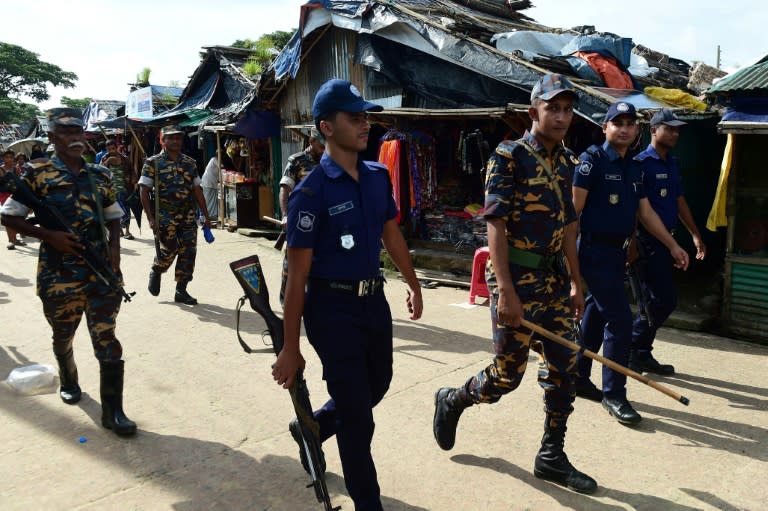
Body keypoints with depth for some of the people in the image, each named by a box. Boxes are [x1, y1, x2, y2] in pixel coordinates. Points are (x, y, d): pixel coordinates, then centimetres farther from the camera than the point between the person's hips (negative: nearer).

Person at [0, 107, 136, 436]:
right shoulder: (37, 174, -2)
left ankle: (112, 411, 1)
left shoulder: (100, 175, 7)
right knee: (63, 337, 17)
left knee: (106, 339, -3)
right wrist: (49, 236, -14)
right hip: (59, 275, -1)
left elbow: (113, 216, 17)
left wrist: (114, 245, -2)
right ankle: (69, 382, 46)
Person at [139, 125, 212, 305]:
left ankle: (181, 291, 13)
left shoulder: (190, 163, 11)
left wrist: (206, 216, 10)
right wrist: (150, 218, -13)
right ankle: (156, 272, 30)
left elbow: (197, 191, 14)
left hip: (188, 217, 4)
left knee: (188, 253, 1)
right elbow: (144, 192, -4)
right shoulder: (153, 163, -1)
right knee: (167, 252, -4)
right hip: (165, 218, -4)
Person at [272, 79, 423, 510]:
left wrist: (414, 286, 23)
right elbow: (297, 274, -16)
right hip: (333, 308, -7)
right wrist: (290, 348, -14)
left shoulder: (378, 176, 2)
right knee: (357, 414, 4)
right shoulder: (312, 192, -18)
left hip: (374, 300, 7)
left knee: (377, 386, 23)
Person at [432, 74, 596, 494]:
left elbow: (567, 227, 16)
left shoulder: (567, 163, 11)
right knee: (507, 376, 2)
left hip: (553, 281, 7)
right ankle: (451, 401, 31)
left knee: (564, 368, 8)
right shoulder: (509, 157, -11)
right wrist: (506, 291, -22)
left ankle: (552, 457, 23)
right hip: (516, 281, -7)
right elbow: (495, 226, -16)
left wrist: (575, 282, 16)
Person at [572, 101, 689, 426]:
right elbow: (574, 208, -13)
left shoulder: (635, 168, 14)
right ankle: (613, 394, 4)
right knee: (620, 321, -8)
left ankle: (578, 378, 27)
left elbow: (646, 212, 20)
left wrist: (673, 245, 19)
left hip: (618, 253, 8)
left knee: (595, 315, 14)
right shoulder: (592, 159, -8)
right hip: (595, 251, -8)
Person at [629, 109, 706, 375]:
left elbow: (679, 201, 22)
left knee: (660, 300, 12)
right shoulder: (641, 163, -11)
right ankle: (636, 352, 6)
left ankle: (641, 354, 22)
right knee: (664, 299, -8)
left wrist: (695, 234, 20)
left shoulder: (672, 163, 15)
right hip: (647, 240, -9)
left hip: (665, 240, 9)